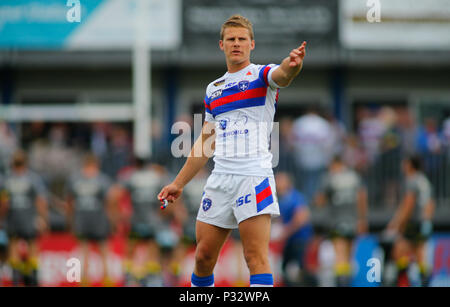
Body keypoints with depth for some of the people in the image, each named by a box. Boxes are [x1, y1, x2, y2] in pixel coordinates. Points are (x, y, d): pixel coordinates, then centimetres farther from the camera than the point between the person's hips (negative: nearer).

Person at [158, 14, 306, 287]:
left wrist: (292, 65, -49)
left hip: (254, 175, -6)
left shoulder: (261, 75, 1)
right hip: (220, 178, 6)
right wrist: (179, 183, 24)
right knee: (204, 255, 6)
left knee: (256, 256, -13)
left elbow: (281, 76, -24)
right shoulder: (213, 90, 19)